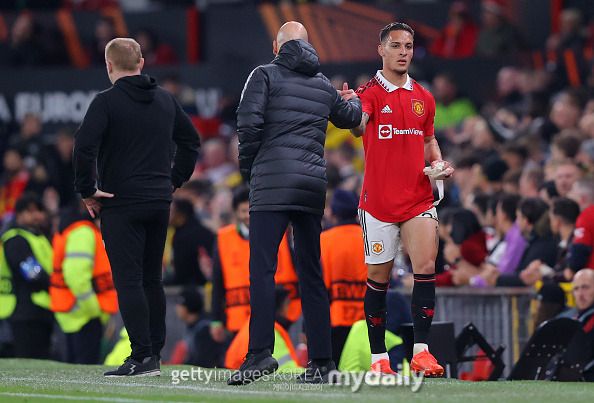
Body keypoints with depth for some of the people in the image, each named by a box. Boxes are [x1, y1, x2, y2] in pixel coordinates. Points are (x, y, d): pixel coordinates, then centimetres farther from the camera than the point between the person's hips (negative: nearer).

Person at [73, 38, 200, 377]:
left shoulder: (107, 101, -9)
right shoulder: (166, 100, 11)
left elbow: (84, 146, -20)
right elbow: (192, 141, 21)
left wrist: (87, 190, -10)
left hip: (122, 205, -6)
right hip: (160, 203, 6)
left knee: (128, 281, -7)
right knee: (152, 280, 14)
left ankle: (143, 357, -13)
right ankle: (155, 353, 16)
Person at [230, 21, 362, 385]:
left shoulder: (265, 75, 1)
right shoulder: (323, 85, 16)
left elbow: (249, 123, -10)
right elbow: (350, 118, 34)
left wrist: (247, 168, 4)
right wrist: (353, 99, 57)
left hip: (272, 183, -5)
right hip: (314, 185, 5)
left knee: (262, 267, -10)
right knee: (311, 272, 9)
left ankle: (261, 351, -24)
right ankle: (321, 360, 8)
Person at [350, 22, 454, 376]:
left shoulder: (423, 98, 12)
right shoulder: (369, 92, -4)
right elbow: (359, 127, -25)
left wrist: (438, 163, 5)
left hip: (419, 198, 3)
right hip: (378, 200, -3)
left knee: (426, 267, -12)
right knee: (378, 277, 3)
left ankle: (421, 351, -10)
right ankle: (379, 357, 11)